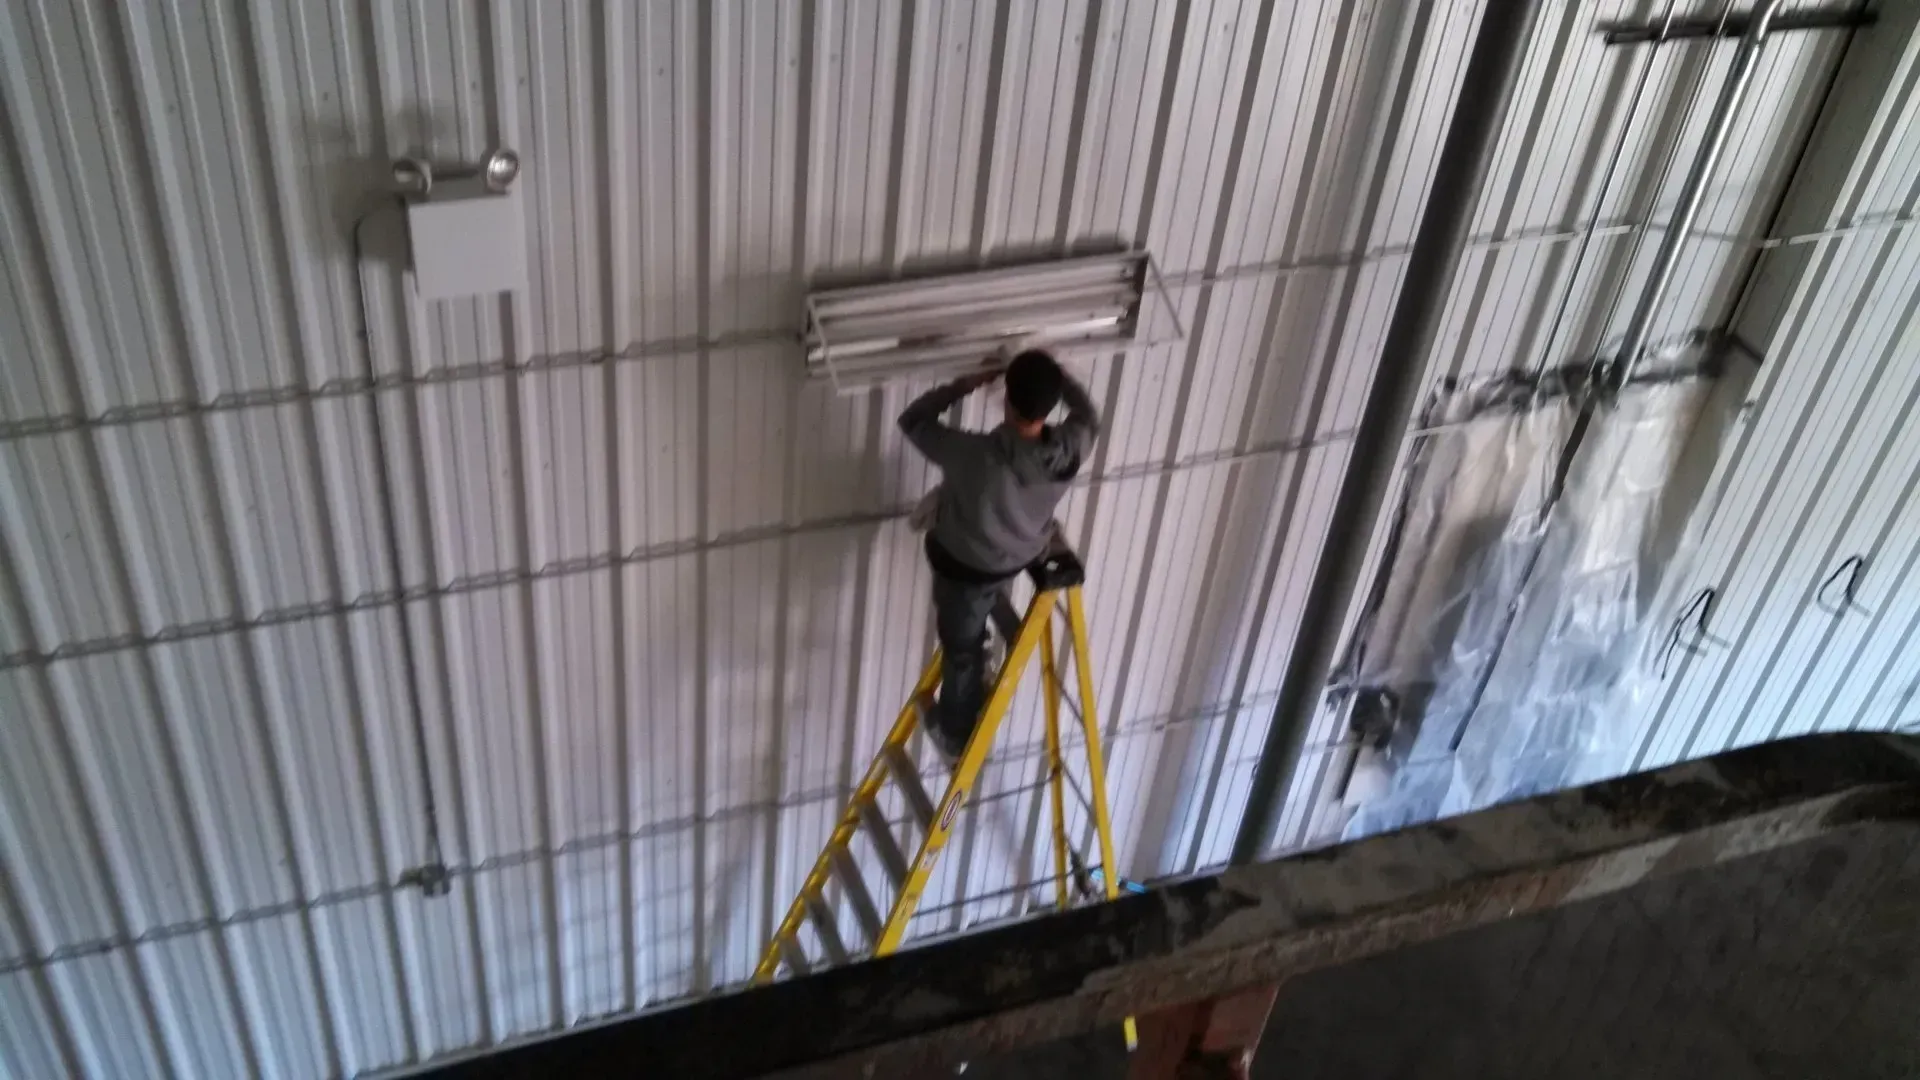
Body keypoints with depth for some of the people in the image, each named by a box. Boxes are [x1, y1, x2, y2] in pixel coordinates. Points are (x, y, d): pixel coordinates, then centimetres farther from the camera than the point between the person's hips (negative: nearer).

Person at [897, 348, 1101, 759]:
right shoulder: (1072, 449, -30)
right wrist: (1053, 375, -4)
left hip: (966, 568, -4)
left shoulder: (977, 456, -42)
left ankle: (954, 733, 45)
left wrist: (967, 384, -18)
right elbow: (1089, 416, -3)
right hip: (1022, 555, 4)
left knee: (961, 648, 21)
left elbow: (913, 419, -25)